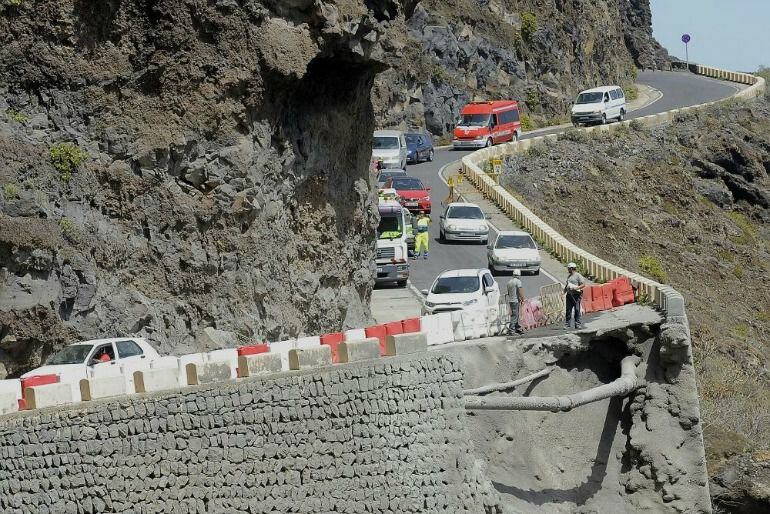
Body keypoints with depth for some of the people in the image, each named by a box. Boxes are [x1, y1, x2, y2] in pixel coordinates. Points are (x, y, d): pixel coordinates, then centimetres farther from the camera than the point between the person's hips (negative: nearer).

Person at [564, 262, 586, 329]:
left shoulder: (578, 276, -5)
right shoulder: (569, 276, 19)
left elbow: (583, 285, -9)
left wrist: (576, 288, -21)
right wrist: (565, 289, 12)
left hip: (576, 295, -7)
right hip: (569, 295, 7)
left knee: (577, 310, -4)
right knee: (568, 310, 4)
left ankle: (578, 324, 0)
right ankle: (567, 324, 5)